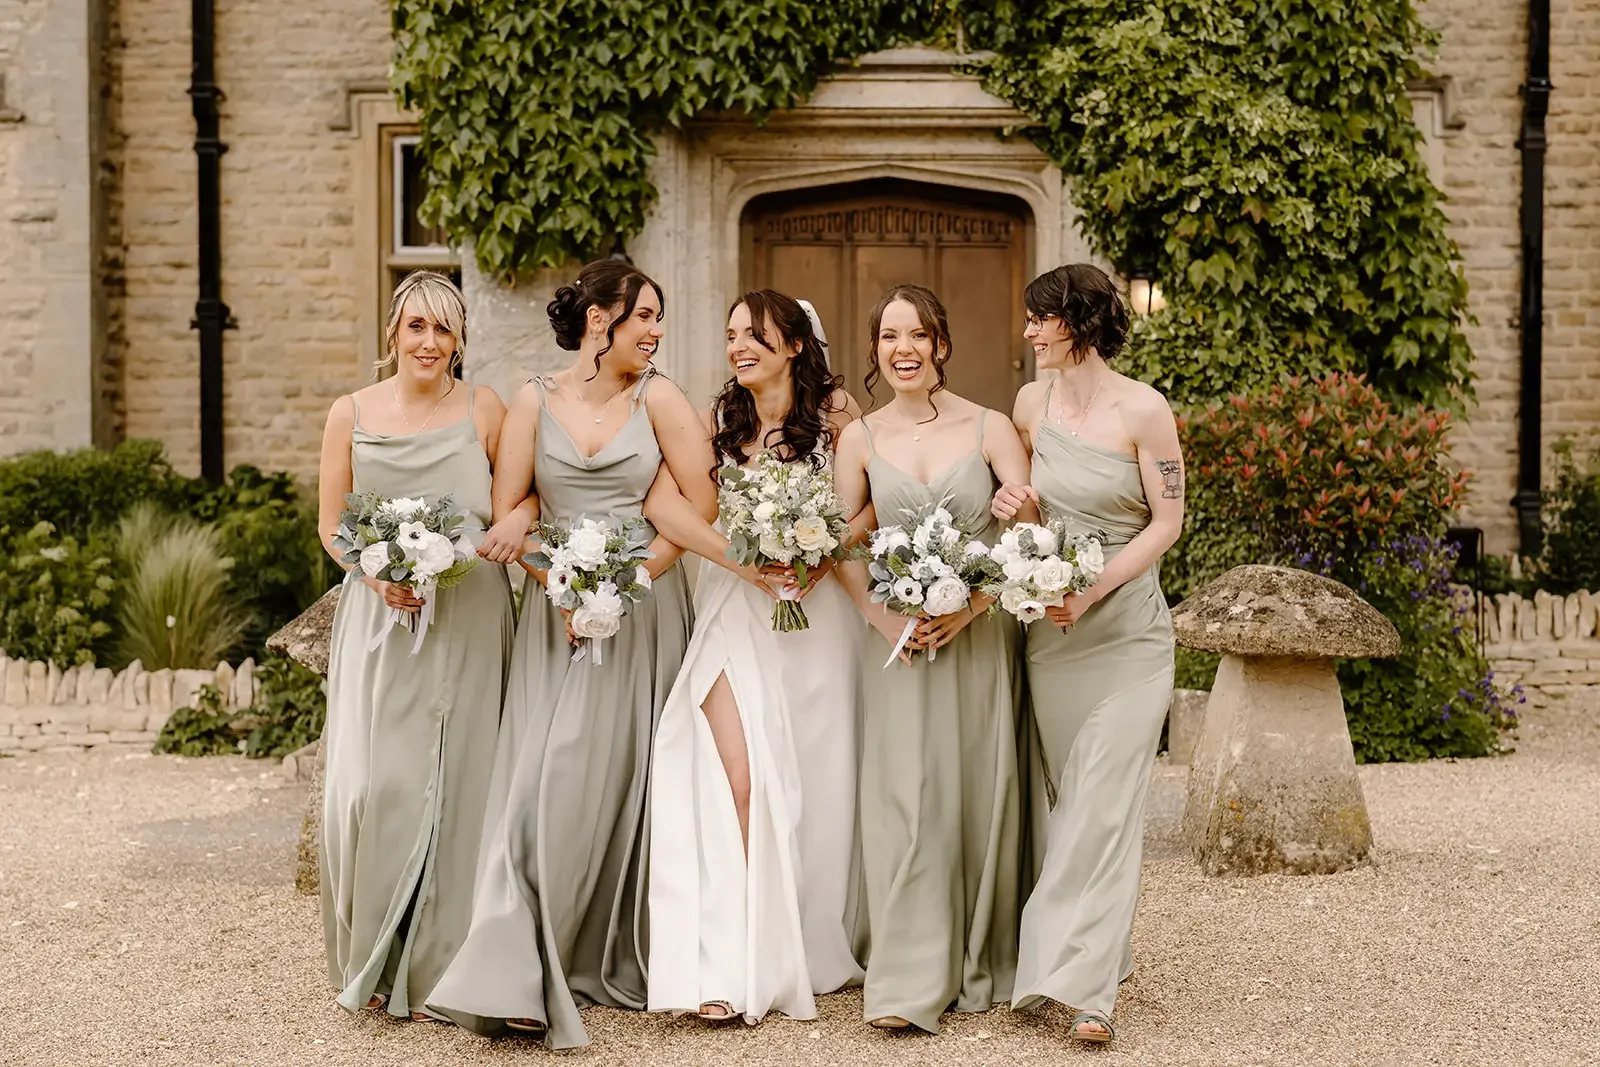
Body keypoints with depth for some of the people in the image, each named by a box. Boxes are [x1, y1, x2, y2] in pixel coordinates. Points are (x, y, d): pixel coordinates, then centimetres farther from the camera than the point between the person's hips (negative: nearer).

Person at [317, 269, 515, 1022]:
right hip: (378, 616, 1)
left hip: (467, 615, -1)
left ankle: (435, 967, 12)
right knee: (369, 784, -5)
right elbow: (331, 521, 9)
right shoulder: (351, 415, 5)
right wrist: (376, 569, -8)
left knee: (453, 784, 0)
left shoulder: (483, 410, 2)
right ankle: (370, 959, 13)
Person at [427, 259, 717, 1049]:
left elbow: (704, 503, -6)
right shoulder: (535, 403, 4)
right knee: (546, 779, -7)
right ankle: (517, 975, -7)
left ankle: (618, 958, 13)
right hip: (559, 605, 0)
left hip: (644, 607, 0)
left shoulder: (658, 399, 1)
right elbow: (508, 513, 2)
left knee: (620, 777, 1)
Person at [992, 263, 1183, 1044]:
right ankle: (1097, 958, 21)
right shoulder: (1031, 402, 5)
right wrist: (1015, 504, -3)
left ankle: (1082, 981, -8)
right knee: (1061, 796, 8)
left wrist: (1092, 591, -17)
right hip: (1050, 624, 5)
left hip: (1126, 630, -5)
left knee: (1102, 802, -9)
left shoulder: (1142, 409, -10)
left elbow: (1166, 522, -8)